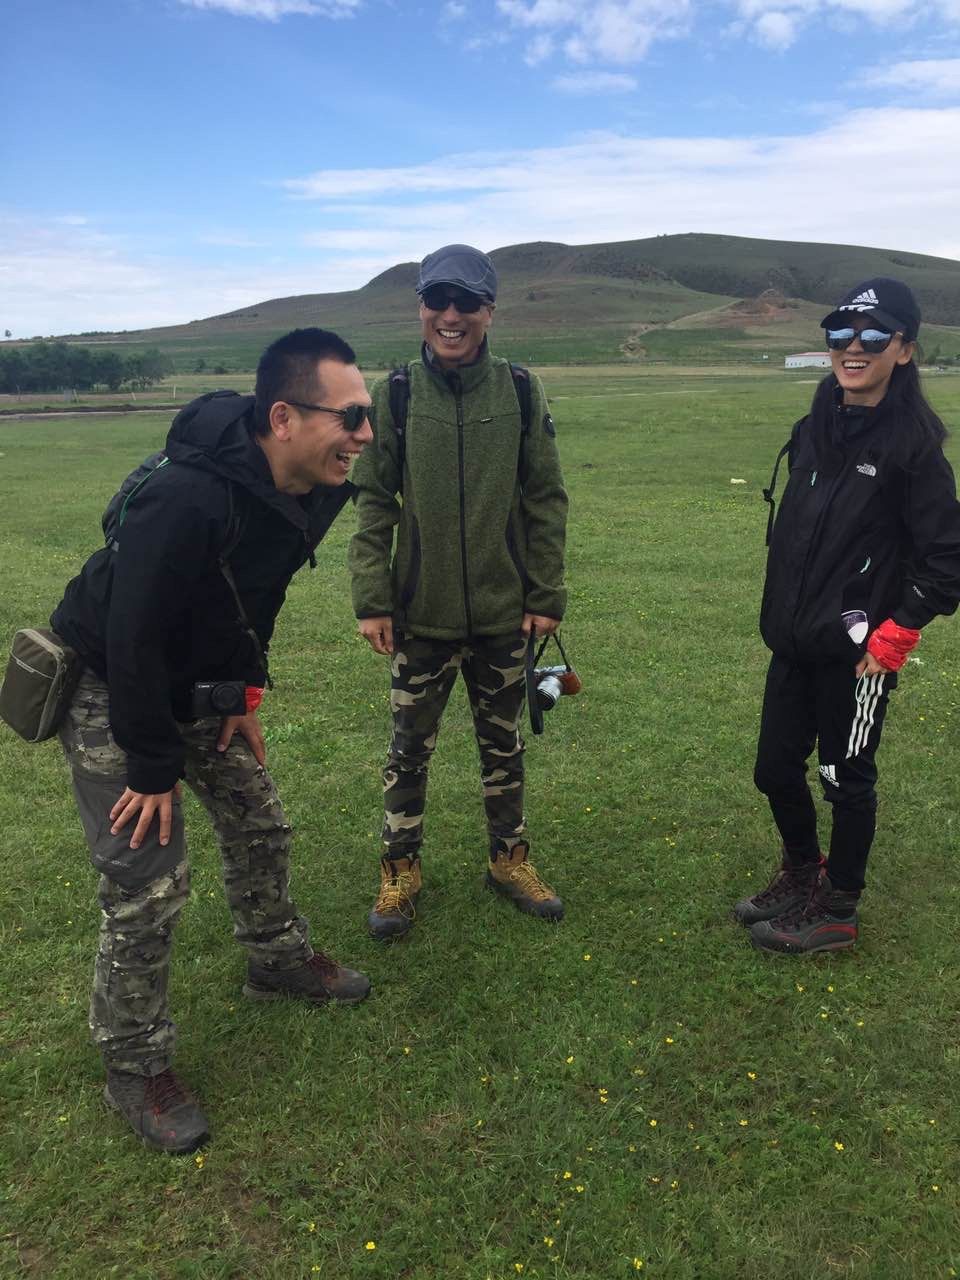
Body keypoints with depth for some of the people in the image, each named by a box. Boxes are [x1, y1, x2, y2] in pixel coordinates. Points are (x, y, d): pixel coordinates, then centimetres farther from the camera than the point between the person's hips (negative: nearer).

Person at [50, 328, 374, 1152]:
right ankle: (135, 1068, 17)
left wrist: (246, 695, 8)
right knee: (148, 885, -5)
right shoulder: (188, 500, -37)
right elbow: (133, 642, -30)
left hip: (198, 688, 8)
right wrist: (154, 767, -21)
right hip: (110, 695, -8)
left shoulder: (309, 491, -9)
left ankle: (278, 960, 42)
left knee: (259, 826, 17)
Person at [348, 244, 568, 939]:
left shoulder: (521, 392, -3)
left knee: (503, 740, 16)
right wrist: (372, 599, -6)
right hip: (422, 613, 0)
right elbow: (373, 503, -2)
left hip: (504, 612, 1)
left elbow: (547, 501, 1)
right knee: (410, 745, 11)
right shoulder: (395, 395, -5)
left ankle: (510, 857, 35)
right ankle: (401, 868, 29)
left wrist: (547, 595, -1)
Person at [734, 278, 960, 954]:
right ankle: (801, 874, 41)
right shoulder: (817, 426, 6)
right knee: (776, 768, 15)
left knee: (847, 778, 9)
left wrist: (893, 635, -15)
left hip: (857, 649, -6)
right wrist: (782, 614, 14)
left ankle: (838, 913, 29)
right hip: (794, 642, 6)